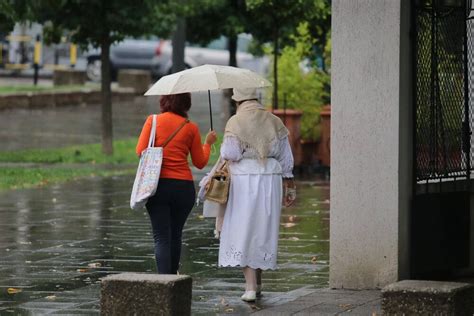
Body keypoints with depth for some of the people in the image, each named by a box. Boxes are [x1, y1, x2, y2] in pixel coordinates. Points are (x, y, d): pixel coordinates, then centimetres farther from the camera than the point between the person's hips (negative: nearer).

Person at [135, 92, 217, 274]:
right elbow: (200, 163, 7)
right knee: (175, 235, 17)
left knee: (161, 237, -4)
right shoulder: (191, 128, 3)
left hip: (158, 185, -2)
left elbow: (140, 151, -6)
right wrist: (208, 143, 24)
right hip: (184, 187, 2)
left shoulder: (153, 121, -1)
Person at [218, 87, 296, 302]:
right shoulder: (274, 122, 7)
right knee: (264, 229, 14)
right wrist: (289, 188, 14)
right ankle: (257, 283, 22)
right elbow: (286, 159, 9)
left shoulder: (235, 122, -7)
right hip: (271, 180, 4)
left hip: (244, 180, -4)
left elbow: (230, 154, -14)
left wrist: (223, 148, 10)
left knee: (243, 230, 0)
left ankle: (250, 286, -8)